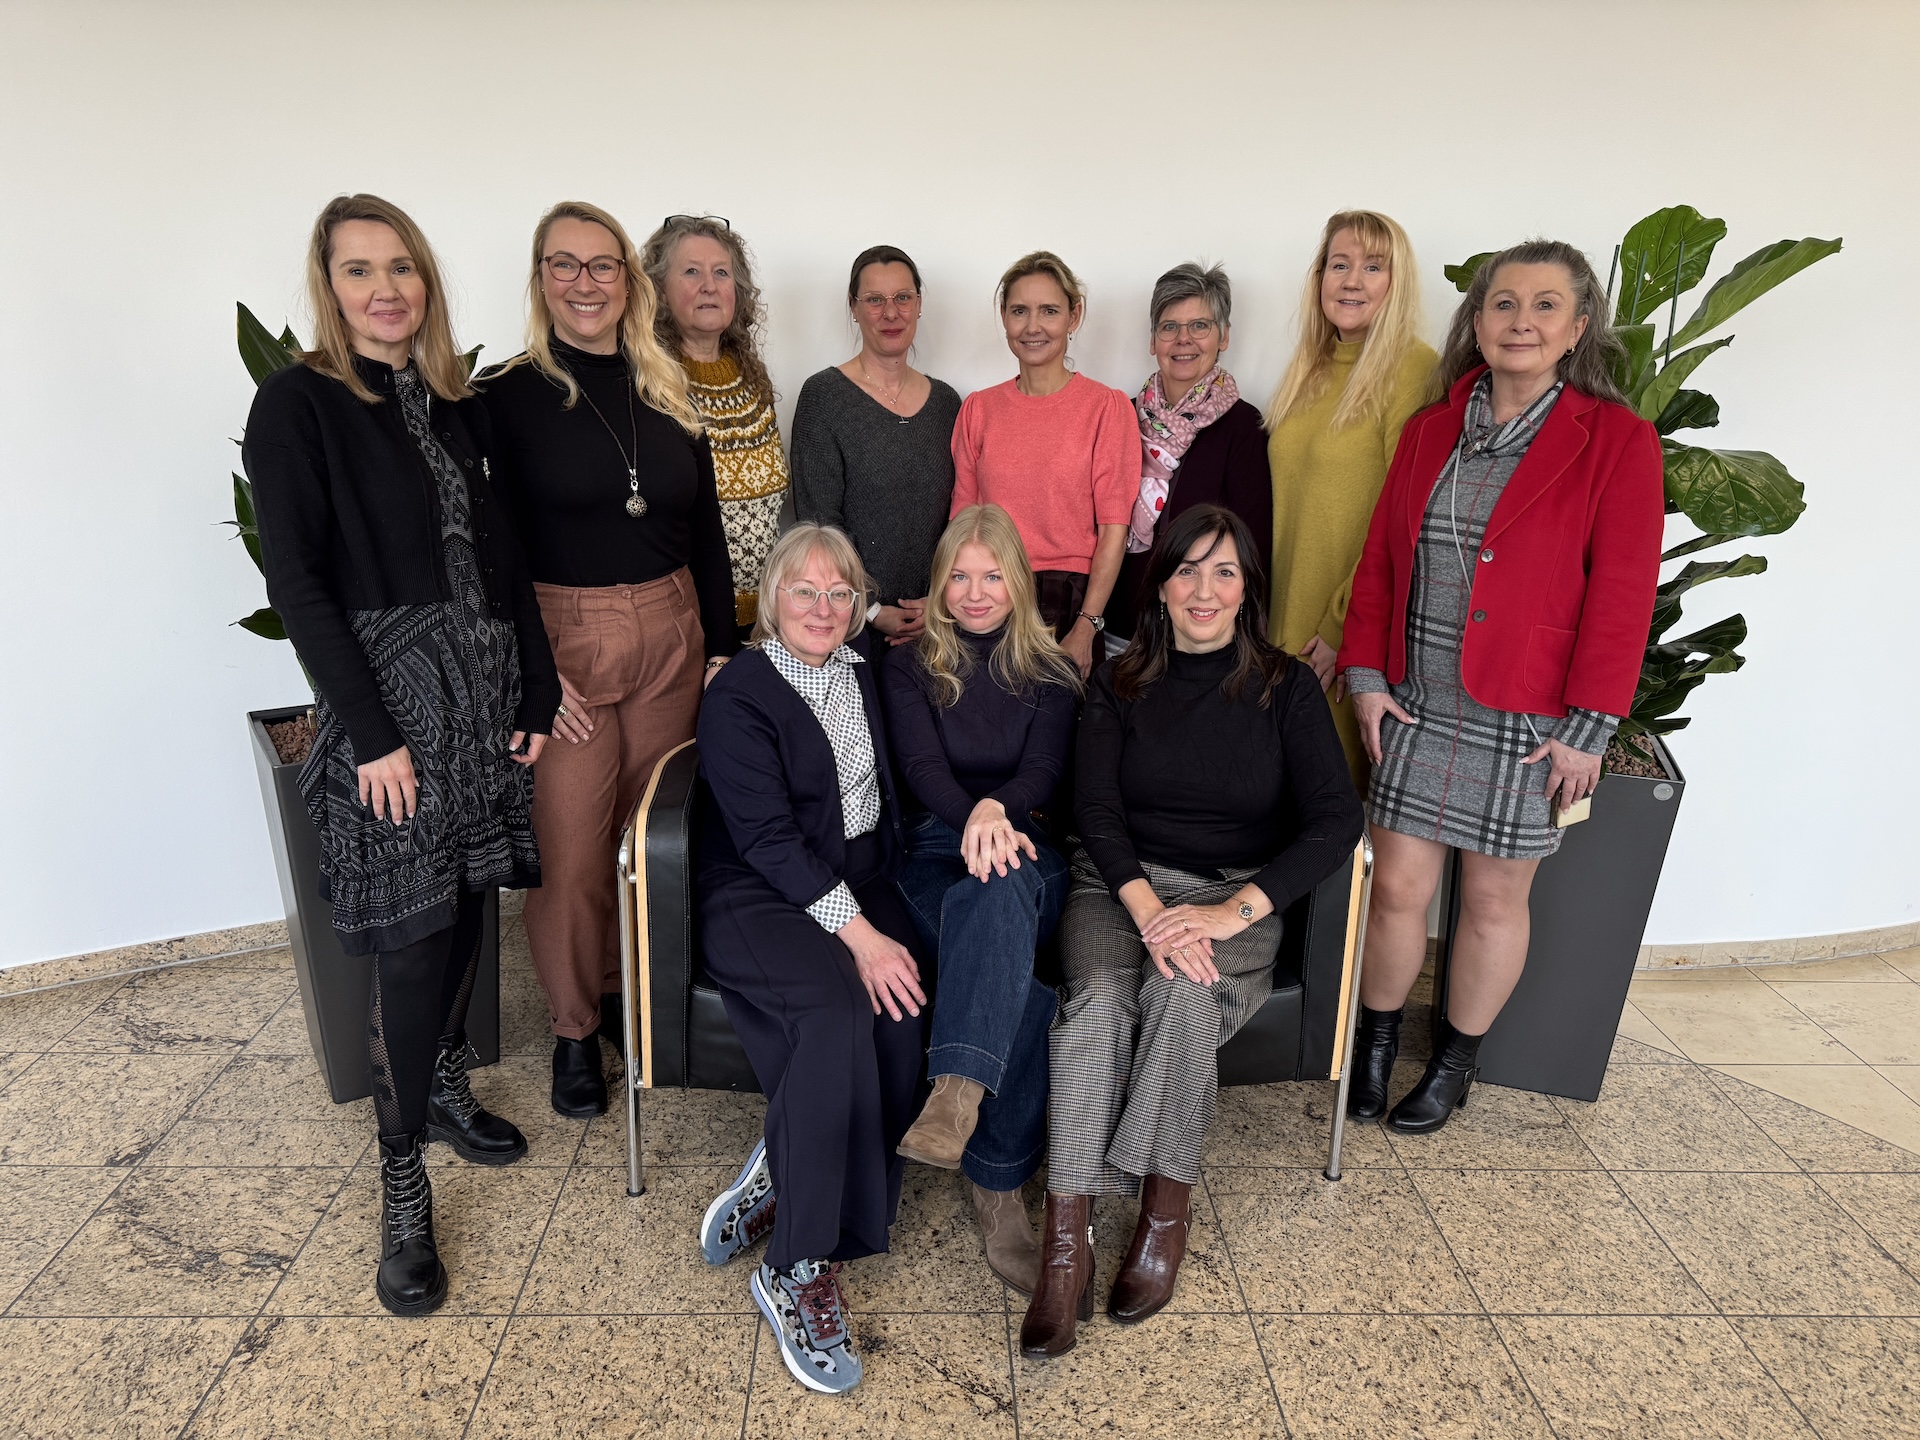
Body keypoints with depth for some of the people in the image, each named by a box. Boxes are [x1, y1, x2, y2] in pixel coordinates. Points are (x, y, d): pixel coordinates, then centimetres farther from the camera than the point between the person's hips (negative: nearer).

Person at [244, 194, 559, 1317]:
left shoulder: (457, 402, 11)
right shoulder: (299, 403, -5)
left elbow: (503, 553, 11)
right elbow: (297, 579, -10)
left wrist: (536, 693, 5)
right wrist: (371, 730, -15)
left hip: (483, 683, 6)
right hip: (388, 689, -5)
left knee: (470, 897, 12)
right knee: (415, 930, -5)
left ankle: (446, 1083, 35)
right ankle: (404, 1182, 12)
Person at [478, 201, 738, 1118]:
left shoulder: (667, 393, 9)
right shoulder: (508, 396, -3)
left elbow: (706, 532, 12)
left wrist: (723, 647, 8)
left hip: (671, 638, 4)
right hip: (563, 641, -4)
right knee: (571, 853, 2)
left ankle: (630, 993, 32)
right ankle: (575, 1028, 22)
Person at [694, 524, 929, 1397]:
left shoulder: (863, 676, 13)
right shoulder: (739, 694, -6)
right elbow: (767, 839, -14)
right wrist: (855, 934, -22)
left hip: (861, 886, 6)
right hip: (761, 900, -5)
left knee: (898, 1019, -24)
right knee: (840, 1013, -31)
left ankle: (776, 1183, -7)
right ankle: (798, 1269, -18)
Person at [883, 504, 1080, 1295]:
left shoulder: (1051, 672, 16)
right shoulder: (910, 665, 13)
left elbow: (1043, 772, 0)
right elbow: (921, 765, -3)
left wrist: (998, 812, -25)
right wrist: (971, 818, -26)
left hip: (1024, 852, 1)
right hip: (935, 850, -1)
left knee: (1002, 889, -40)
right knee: (1025, 989, -32)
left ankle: (958, 1093, -50)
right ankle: (999, 1187, -29)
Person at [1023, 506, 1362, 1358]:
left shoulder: (1286, 688, 3)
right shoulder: (1120, 685, 8)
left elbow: (1336, 822, -7)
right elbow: (1097, 812, -2)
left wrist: (1234, 911, -20)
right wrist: (1148, 908, -21)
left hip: (1238, 897, -1)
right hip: (1121, 884, 1)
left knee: (1182, 994, -33)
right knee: (1098, 998, -31)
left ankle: (1166, 1211, -15)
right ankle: (1066, 1239, -27)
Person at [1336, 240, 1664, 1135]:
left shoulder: (1617, 440, -4)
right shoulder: (1431, 431, 8)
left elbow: (1622, 594, -8)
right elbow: (1380, 558, 9)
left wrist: (1587, 728, -11)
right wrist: (1366, 675, 1)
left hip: (1529, 721, -2)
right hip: (1416, 706, 3)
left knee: (1494, 901, 10)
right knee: (1398, 886, 6)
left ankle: (1455, 1062, 31)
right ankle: (1375, 1044, 28)